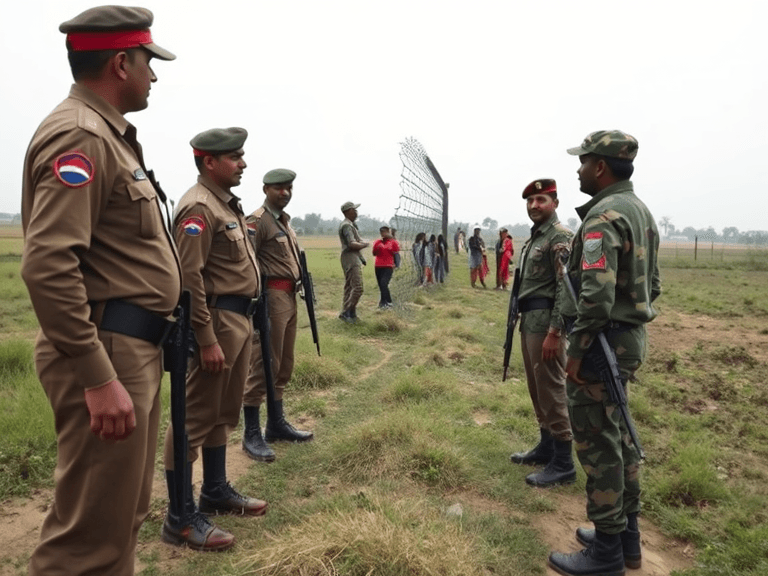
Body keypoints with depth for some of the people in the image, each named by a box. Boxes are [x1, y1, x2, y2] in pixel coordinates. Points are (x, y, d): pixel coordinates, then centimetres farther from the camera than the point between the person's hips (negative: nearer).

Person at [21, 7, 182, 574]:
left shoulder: (111, 135, 17)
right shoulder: (80, 136, -13)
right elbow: (47, 267, -24)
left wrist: (137, 357, 19)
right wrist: (98, 378, -24)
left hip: (135, 349, 10)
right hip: (107, 353, -10)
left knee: (124, 514, 21)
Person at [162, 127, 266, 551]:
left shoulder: (228, 203, 16)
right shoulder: (199, 207, -14)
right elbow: (189, 278, -22)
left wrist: (243, 321, 18)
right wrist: (206, 339, -23)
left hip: (240, 318, 10)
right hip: (217, 320, -10)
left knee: (224, 413, 18)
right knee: (195, 418, -2)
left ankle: (216, 492, 33)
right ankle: (180, 519, 9)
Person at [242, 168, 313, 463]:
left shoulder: (284, 221, 18)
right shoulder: (257, 221, -11)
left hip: (289, 298, 10)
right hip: (271, 298, -9)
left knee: (284, 365, 15)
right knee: (263, 366, -5)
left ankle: (276, 423, 27)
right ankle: (251, 434, 5)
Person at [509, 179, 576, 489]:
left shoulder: (560, 237, -12)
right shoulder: (534, 238, 17)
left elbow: (566, 289, -20)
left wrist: (554, 332, -24)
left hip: (545, 322, -10)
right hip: (529, 320, 10)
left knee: (551, 390, -5)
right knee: (536, 387, 16)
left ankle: (563, 463, 6)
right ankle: (546, 447, 30)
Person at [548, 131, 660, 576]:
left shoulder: (603, 217, -19)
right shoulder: (642, 212, 13)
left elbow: (596, 296, -28)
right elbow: (652, 284, 18)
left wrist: (577, 351, -19)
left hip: (602, 342, -10)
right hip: (632, 337, 10)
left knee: (598, 443, 0)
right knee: (618, 435, 18)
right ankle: (627, 534, 31)